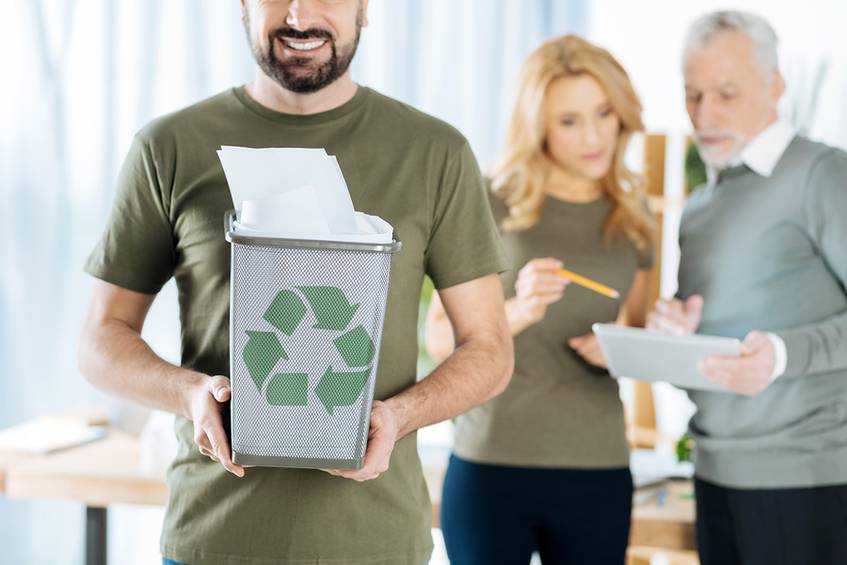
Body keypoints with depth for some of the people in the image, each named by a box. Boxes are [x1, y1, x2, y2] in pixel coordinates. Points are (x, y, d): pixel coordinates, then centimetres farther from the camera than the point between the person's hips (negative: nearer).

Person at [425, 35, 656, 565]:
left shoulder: (632, 215, 8)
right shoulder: (492, 203, -3)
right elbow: (439, 338, -4)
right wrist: (517, 313, -22)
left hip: (598, 471, 3)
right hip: (490, 466, -3)